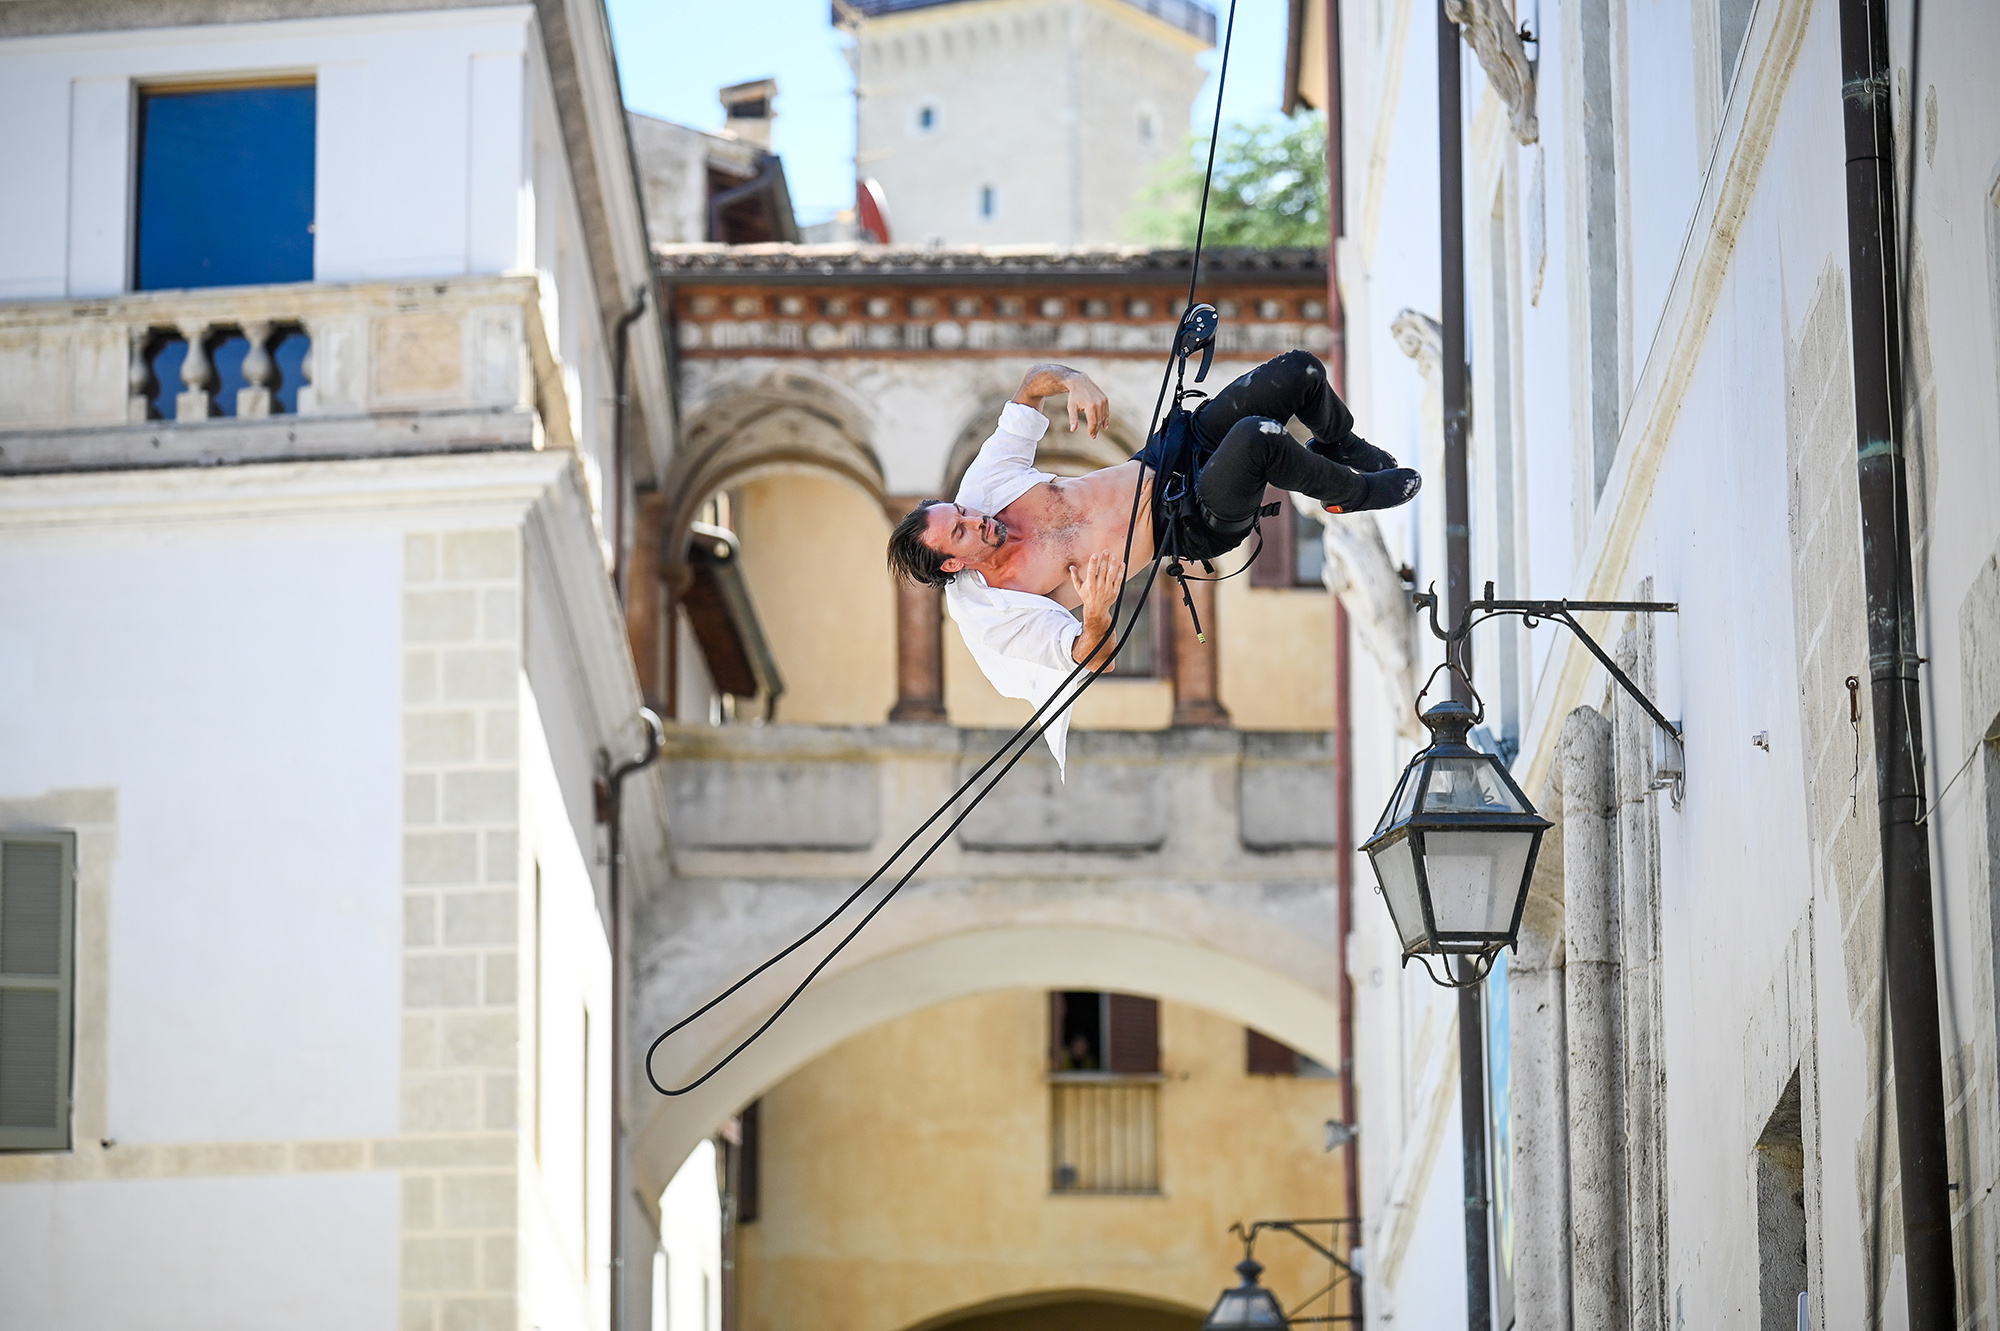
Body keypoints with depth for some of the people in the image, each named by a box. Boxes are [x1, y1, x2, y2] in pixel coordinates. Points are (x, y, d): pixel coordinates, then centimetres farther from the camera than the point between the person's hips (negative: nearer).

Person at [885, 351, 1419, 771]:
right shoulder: (994, 614, -18)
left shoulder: (985, 486, -5)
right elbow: (1091, 658, -17)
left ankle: (1345, 449, 31)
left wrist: (1072, 381, -21)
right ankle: (1352, 493, -4)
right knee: (1256, 438, -37)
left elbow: (1034, 382, 3)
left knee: (1300, 372, -4)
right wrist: (1096, 617, -41)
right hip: (1192, 528, -6)